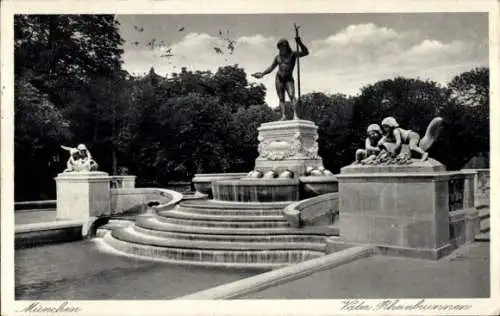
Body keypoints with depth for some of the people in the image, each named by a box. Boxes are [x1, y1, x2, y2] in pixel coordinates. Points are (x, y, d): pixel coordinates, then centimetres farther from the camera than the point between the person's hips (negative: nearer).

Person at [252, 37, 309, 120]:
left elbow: (306, 52, -11)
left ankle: (295, 114, -30)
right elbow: (271, 68, 21)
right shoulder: (277, 57, 13)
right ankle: (283, 115, -13)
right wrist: (262, 74, 11)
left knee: (292, 96, -22)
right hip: (279, 79, 4)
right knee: (281, 98, -6)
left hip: (289, 79, -4)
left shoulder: (293, 54, 2)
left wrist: (300, 43, -24)